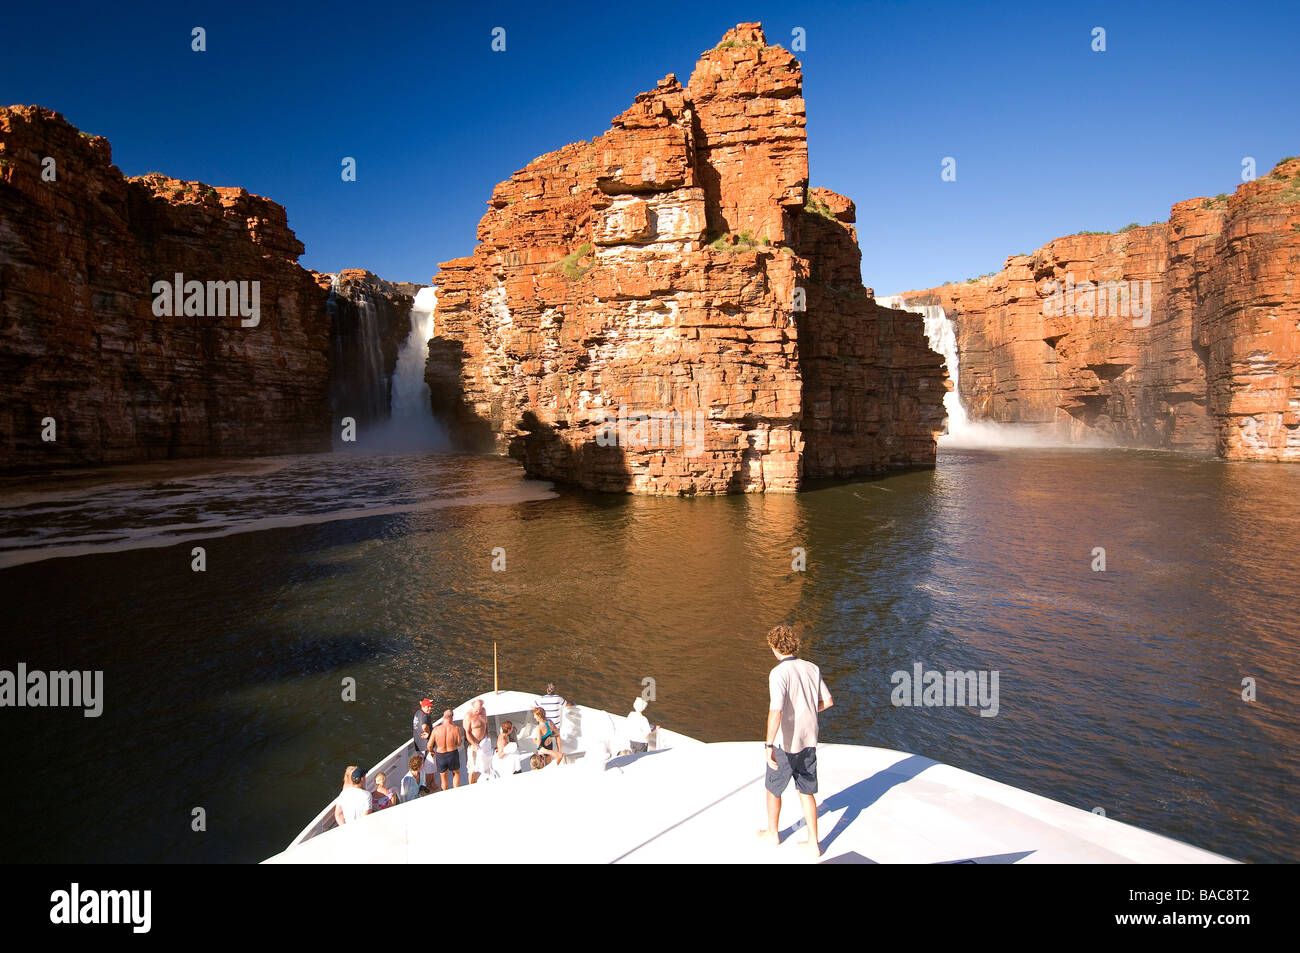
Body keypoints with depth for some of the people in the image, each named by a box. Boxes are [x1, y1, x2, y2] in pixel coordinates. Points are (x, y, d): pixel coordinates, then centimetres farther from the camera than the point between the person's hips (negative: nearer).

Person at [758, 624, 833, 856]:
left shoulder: (778, 673, -21)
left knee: (773, 788, 18)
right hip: (808, 741, 5)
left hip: (785, 743, -5)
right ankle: (813, 843, 19)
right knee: (806, 792, 17)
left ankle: (772, 832, 36)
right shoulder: (812, 669, -2)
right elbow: (828, 701, 8)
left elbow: (776, 711, -30)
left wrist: (769, 745, -29)